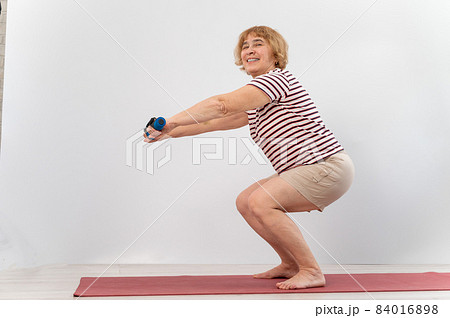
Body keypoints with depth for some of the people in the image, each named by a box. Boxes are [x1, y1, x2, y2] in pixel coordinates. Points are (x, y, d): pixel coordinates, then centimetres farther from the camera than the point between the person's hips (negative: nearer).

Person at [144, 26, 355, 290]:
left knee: (260, 203, -23)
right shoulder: (256, 105, 18)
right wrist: (172, 132, 14)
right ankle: (291, 264, 17)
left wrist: (172, 121, -19)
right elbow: (217, 122, 20)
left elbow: (221, 105, -23)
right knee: (245, 202, 8)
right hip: (308, 171, 10)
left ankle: (312, 272, -10)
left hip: (328, 166, -10)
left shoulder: (278, 79, -12)